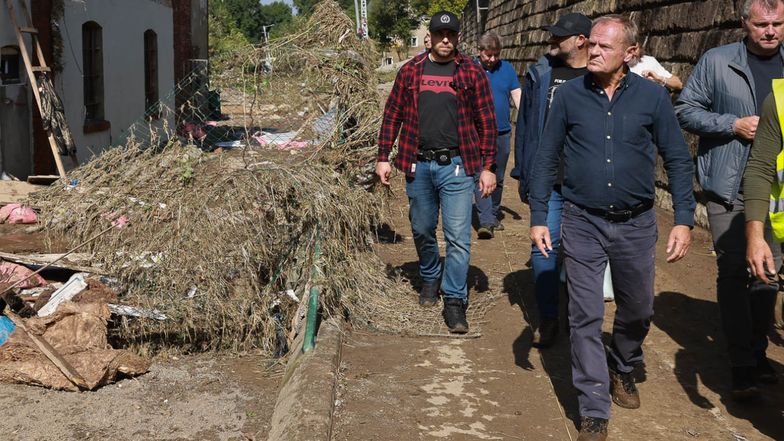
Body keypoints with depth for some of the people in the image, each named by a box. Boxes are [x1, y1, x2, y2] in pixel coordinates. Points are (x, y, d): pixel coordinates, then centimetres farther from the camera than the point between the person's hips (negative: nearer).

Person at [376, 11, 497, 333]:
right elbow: (392, 116, 9)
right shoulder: (410, 71, 6)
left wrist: (488, 167, -4)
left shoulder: (472, 73, 0)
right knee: (422, 231, 15)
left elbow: (487, 122, 0)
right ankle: (429, 279, 39)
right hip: (418, 165, 3)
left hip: (456, 165, -2)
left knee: (458, 237, -4)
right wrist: (383, 157, 4)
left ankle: (454, 300, 6)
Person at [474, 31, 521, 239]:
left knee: (498, 179, 12)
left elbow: (517, 96, 5)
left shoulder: (507, 68, 7)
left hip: (502, 133, 4)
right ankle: (485, 222, -17)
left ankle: (493, 216, 26)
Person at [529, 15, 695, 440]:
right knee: (586, 317, 0)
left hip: (635, 224, 1)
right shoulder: (569, 94, -4)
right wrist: (538, 218, -2)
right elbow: (546, 159, 2)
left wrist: (684, 220, -6)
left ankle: (623, 370, 46)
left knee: (638, 310, 17)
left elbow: (678, 160, 0)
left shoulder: (652, 96, -5)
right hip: (582, 223, -1)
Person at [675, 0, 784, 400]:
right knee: (733, 271, -2)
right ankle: (742, 366, 6)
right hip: (729, 187, -4)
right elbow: (686, 110, -4)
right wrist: (734, 125, -15)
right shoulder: (717, 62, -4)